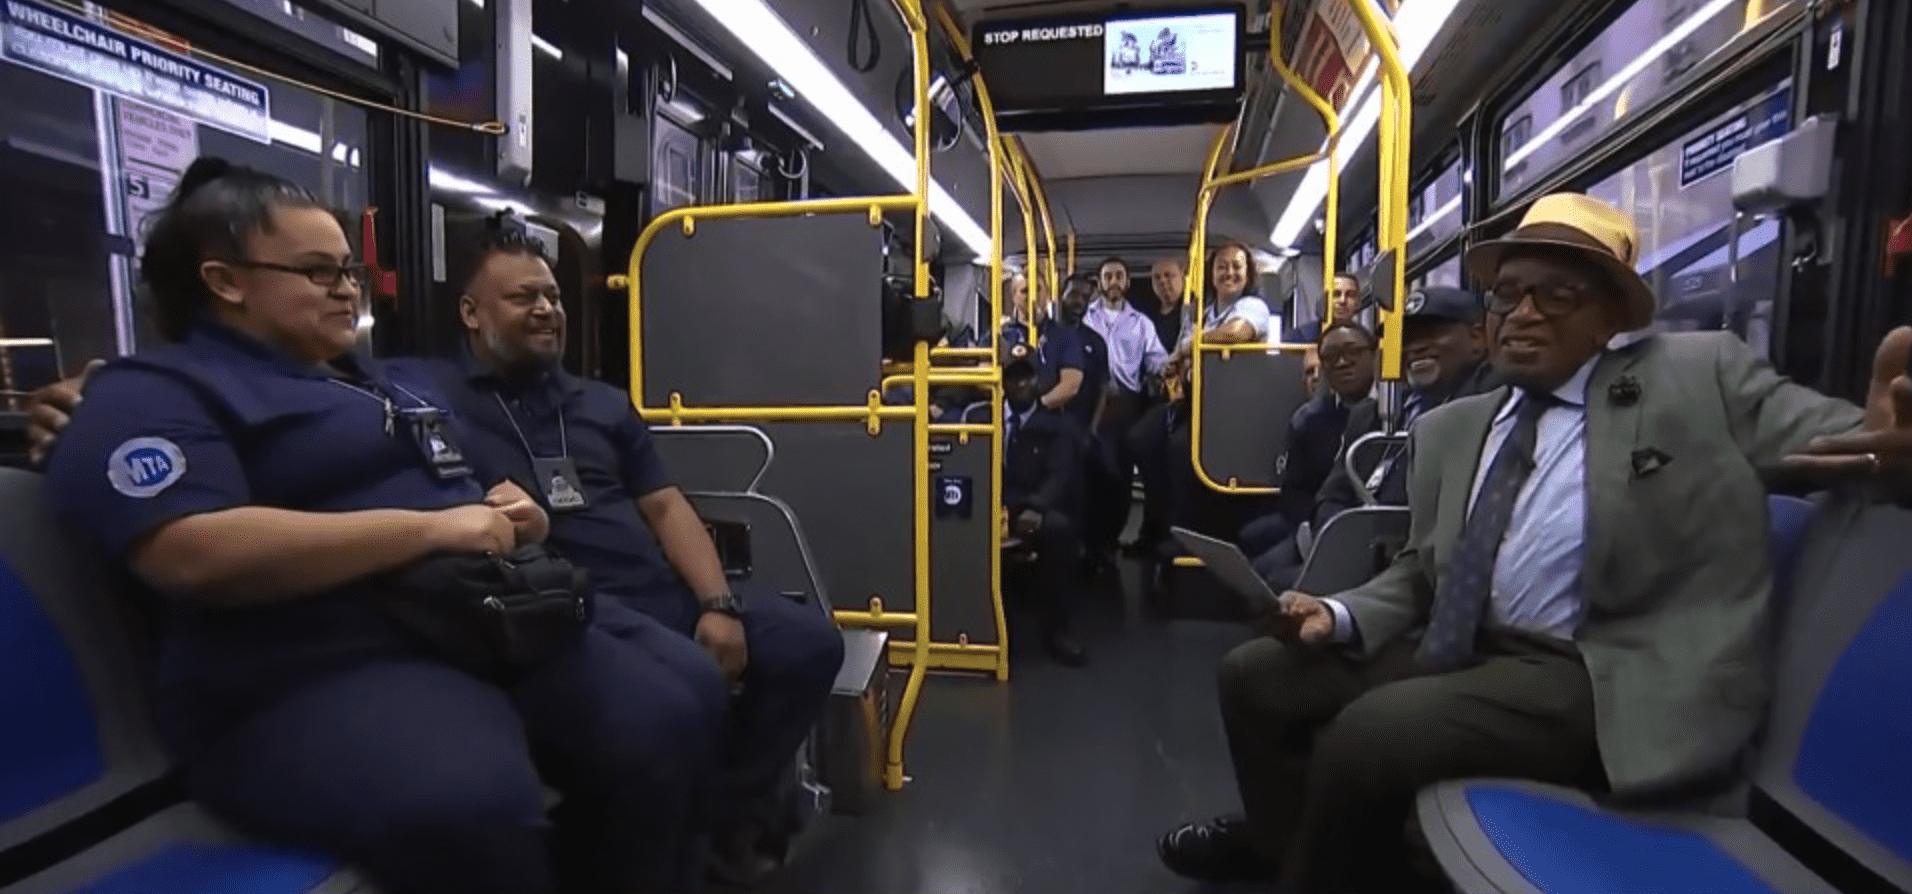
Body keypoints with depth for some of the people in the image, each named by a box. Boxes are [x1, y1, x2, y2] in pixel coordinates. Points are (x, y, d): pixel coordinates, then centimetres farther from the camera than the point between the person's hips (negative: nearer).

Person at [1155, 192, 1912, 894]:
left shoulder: (1700, 376, 1)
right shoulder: (1448, 429, 13)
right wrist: (1341, 615, -2)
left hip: (1606, 675, -6)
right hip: (1460, 651, 6)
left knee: (1364, 734, -26)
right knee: (1255, 673, 3)